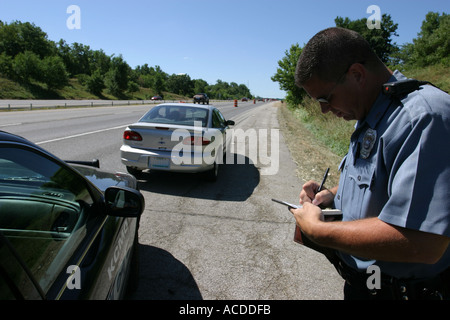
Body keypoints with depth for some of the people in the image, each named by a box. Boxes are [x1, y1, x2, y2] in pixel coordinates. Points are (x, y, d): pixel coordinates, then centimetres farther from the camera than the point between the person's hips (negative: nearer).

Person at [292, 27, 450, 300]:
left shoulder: (423, 116, -28)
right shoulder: (369, 117, 4)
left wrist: (316, 229, -26)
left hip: (405, 288, -8)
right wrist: (333, 194, -1)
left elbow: (420, 242, -35)